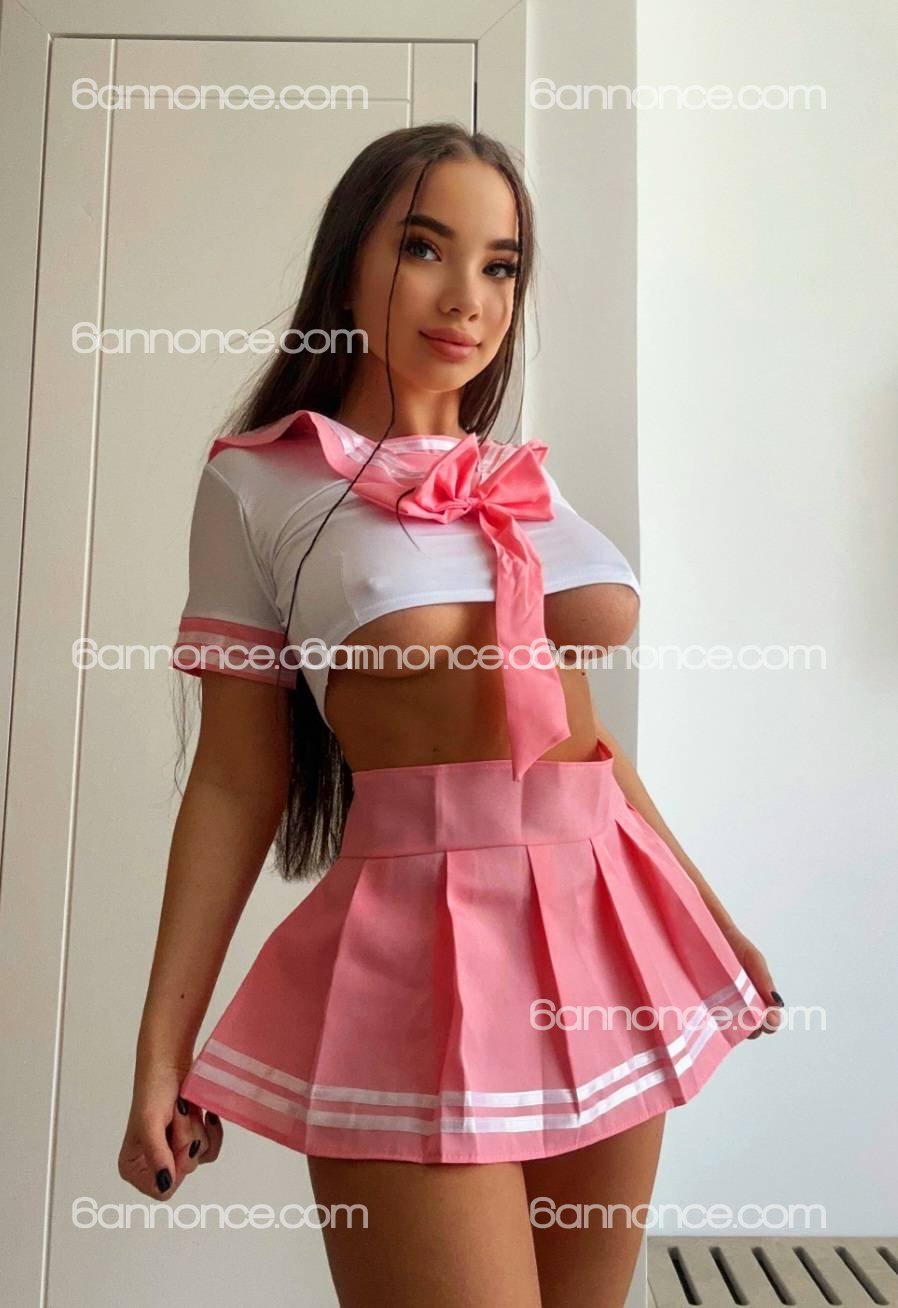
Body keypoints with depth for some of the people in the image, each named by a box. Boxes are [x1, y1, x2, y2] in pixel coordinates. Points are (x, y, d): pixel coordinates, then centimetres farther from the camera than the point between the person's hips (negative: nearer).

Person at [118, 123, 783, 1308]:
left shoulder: (531, 482, 11)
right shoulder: (259, 481, -2)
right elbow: (236, 779, -3)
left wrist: (705, 916, 19)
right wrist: (162, 1051, -4)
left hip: (607, 925, 6)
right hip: (421, 936, -5)